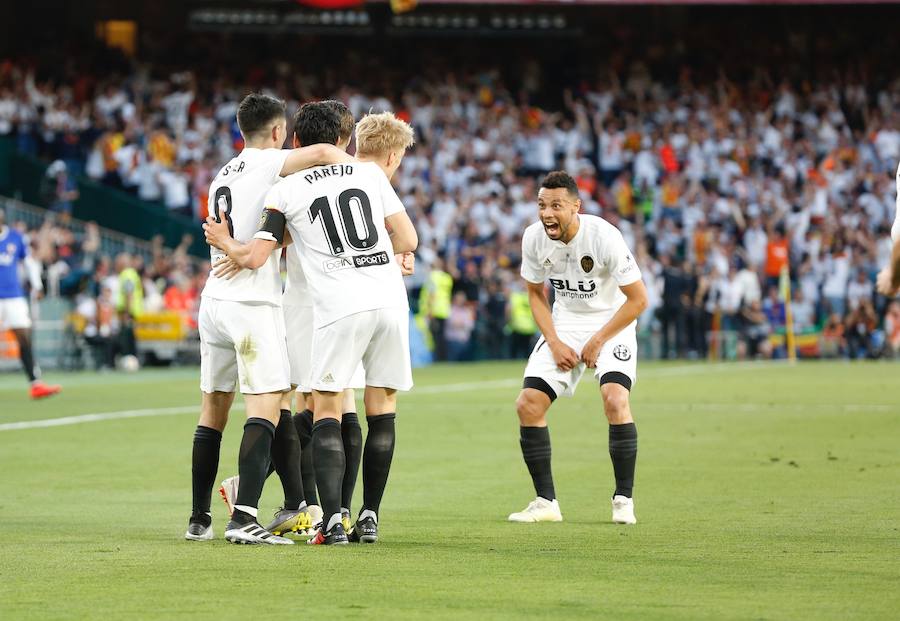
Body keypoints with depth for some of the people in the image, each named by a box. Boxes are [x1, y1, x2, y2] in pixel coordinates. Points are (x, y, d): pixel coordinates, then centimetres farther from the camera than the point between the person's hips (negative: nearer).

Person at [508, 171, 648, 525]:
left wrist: (598, 342, -17)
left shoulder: (603, 237, -25)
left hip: (611, 321, -5)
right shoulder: (534, 238, -11)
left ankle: (623, 500, -14)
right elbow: (535, 293, 6)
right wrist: (555, 343, -5)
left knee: (615, 398, -27)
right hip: (564, 323, 5)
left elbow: (638, 299, -18)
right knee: (528, 405, -9)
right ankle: (546, 502, 2)